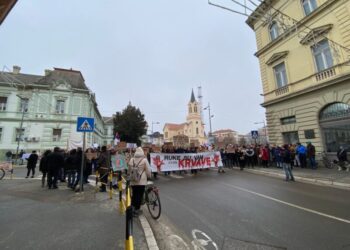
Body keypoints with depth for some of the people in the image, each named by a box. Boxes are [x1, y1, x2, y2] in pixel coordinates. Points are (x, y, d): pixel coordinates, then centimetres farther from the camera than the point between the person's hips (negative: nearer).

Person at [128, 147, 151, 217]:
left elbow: (129, 170, 10)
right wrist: (149, 176, 11)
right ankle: (137, 210, 14)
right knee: (140, 195, 7)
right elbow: (148, 170, -7)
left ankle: (132, 207, 17)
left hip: (133, 181, 4)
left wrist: (129, 174, 28)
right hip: (141, 181, -4)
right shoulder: (144, 160, -11)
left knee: (134, 194, 19)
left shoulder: (131, 160, 1)